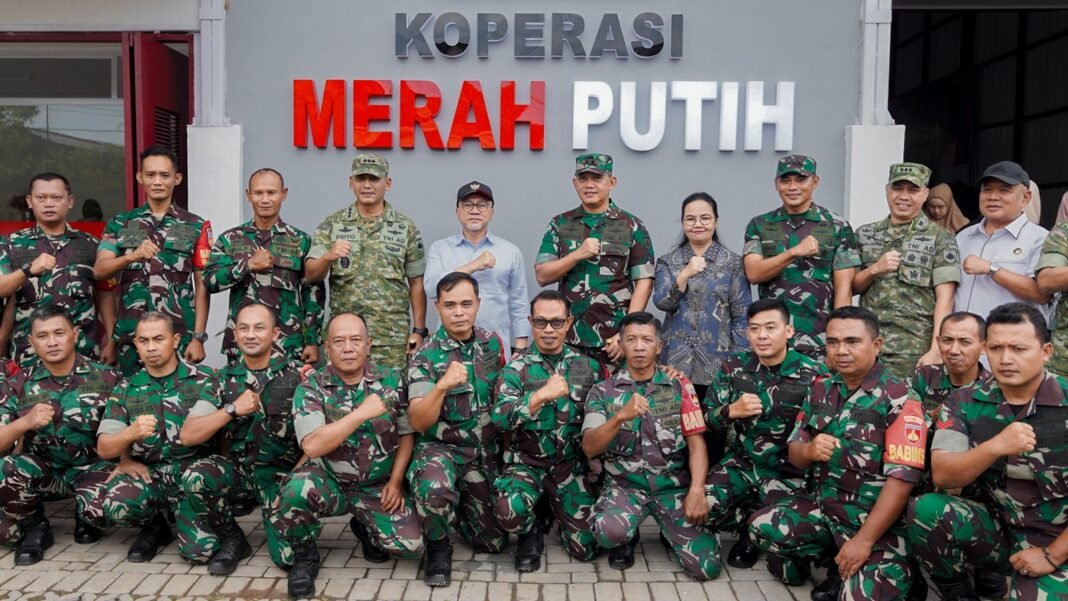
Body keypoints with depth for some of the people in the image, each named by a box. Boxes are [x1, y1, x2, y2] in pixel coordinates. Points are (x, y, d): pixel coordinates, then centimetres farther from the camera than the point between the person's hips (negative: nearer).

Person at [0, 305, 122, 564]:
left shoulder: (106, 378, -6)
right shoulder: (21, 384, -1)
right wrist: (26, 421, -24)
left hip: (91, 467, -1)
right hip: (42, 469, 2)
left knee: (103, 506, -33)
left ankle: (85, 519, 8)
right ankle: (34, 528, -1)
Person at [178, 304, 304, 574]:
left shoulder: (297, 374, -7)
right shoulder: (223, 379, 2)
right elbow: (187, 436, -6)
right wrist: (233, 409, -17)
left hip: (283, 473, -3)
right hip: (238, 470, 3)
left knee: (289, 557, -18)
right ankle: (232, 540, -1)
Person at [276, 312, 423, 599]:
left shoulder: (391, 381, -3)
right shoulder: (310, 388, -11)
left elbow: (406, 435, 5)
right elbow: (312, 446, -25)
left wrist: (395, 482, -5)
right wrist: (362, 413, -27)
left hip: (377, 486, 2)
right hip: (329, 482, -2)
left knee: (410, 542, -16)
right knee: (296, 491, -35)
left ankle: (364, 527, 20)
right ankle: (305, 556, -2)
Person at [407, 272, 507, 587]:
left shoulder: (492, 342, -1)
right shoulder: (426, 356, -14)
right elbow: (417, 422, -22)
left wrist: (506, 444, 12)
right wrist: (441, 386, -38)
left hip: (486, 451, 5)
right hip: (441, 447, -4)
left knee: (495, 542, 7)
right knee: (435, 489, -39)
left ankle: (459, 504, 36)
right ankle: (438, 546, -7)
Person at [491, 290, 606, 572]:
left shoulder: (589, 366, 3)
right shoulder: (516, 368, -5)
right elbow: (500, 418, -20)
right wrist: (542, 395, -30)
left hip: (572, 467, 2)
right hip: (526, 463, -2)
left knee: (586, 548, -5)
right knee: (508, 511, -32)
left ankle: (554, 506, 27)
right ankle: (530, 533, 6)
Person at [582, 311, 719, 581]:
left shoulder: (679, 387, 3)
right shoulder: (603, 392, 0)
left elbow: (697, 443, -1)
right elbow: (589, 448, -10)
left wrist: (697, 490, -16)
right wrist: (620, 417, -27)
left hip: (674, 486, 1)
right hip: (624, 485, -1)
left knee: (707, 567, -13)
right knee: (609, 532, -34)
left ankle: (671, 532, 21)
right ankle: (626, 538, 6)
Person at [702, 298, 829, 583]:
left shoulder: (813, 375, -11)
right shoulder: (733, 367, 0)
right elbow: (707, 418, 5)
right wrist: (731, 411, -15)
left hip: (789, 474, -3)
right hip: (742, 463, 3)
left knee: (791, 570, -14)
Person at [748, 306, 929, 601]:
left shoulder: (898, 399, -15)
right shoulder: (821, 390, 4)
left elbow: (901, 479, -20)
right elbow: (795, 455, 8)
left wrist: (863, 540, -22)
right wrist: (809, 450, -18)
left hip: (879, 522, -6)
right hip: (825, 506, 6)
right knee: (761, 528, -9)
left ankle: (903, 573, 10)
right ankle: (840, 561, 8)